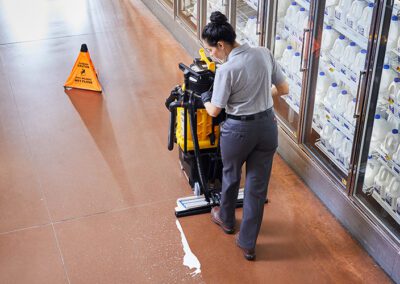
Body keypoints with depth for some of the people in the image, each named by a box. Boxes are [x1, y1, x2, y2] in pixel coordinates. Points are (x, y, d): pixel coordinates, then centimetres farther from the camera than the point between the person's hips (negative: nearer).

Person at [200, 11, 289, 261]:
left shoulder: (226, 70, -20)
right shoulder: (265, 54, -4)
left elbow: (214, 111, -10)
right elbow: (284, 89, 5)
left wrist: (205, 99, 12)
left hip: (239, 130, -4)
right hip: (267, 126, 5)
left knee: (231, 176, 25)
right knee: (258, 186, 12)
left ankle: (226, 220, 50)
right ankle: (248, 244, 22)